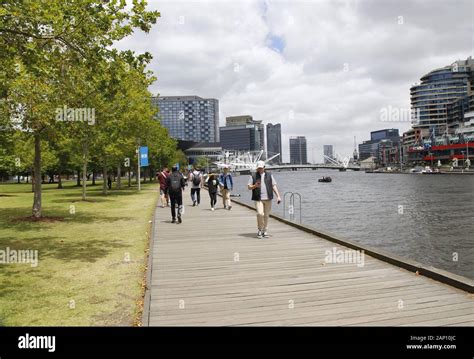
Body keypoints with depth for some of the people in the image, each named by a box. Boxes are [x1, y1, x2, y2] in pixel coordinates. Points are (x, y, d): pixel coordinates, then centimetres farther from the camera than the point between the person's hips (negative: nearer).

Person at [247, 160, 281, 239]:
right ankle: (260, 230, 2)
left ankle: (265, 232, 17)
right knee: (260, 214, -17)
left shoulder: (269, 175, 10)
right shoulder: (253, 176, 7)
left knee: (266, 215, 5)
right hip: (258, 199, -2)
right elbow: (249, 187, 6)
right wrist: (255, 186, -15)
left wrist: (278, 196, 0)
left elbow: (274, 186, 9)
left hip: (268, 198, 2)